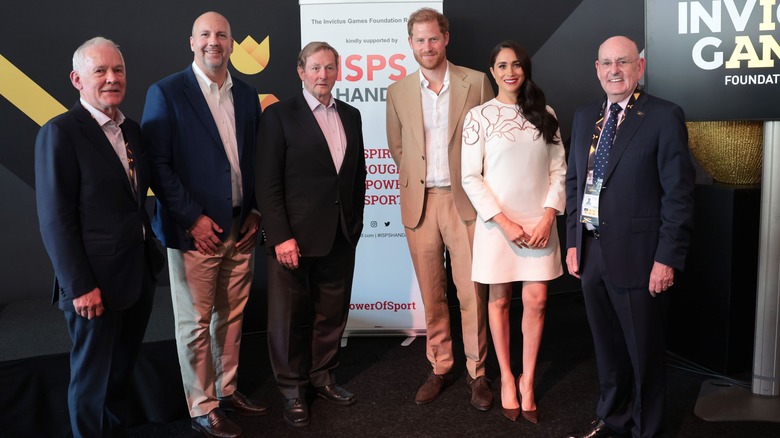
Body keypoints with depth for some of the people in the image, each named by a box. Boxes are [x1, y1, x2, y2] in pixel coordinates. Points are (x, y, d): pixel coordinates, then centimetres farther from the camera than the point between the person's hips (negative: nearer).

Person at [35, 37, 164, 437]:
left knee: (123, 369, 20)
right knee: (92, 375, 10)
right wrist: (80, 287, -18)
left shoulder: (132, 130, 9)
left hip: (139, 274, 7)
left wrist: (150, 253, 8)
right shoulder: (60, 133, -13)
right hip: (95, 282, -7)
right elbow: (56, 220, -16)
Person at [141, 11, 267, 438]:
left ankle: (227, 390, 31)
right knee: (195, 323, 6)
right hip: (196, 230, -5)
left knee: (232, 316, 14)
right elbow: (158, 164, -10)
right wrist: (193, 219, -14)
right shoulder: (166, 92, -5)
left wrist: (255, 211, 4)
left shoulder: (247, 95, 10)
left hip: (241, 227, 5)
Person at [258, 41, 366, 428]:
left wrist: (355, 223, 9)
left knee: (332, 313, 13)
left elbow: (358, 174, 14)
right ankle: (292, 390, 24)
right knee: (290, 316, 8)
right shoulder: (280, 115, -5)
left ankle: (322, 378, 32)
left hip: (341, 237, 5)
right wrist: (281, 236, -15)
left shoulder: (350, 115, 10)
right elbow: (268, 183, -10)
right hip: (295, 236, -4)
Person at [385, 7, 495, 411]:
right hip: (419, 203, 2)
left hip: (465, 200, -2)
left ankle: (476, 372, 16)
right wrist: (415, 180, 12)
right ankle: (439, 368, 22)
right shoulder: (398, 92, 6)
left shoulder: (476, 82, 0)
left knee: (471, 292, 2)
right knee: (431, 294, 9)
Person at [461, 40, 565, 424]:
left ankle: (528, 380, 19)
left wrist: (548, 215, -8)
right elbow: (471, 178, -6)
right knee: (499, 300, 8)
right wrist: (503, 221, -13)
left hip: (539, 222, 2)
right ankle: (507, 378, 24)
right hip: (497, 222, -2)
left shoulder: (544, 114, 6)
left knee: (536, 300, 3)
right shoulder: (479, 116, -3)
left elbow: (559, 170, 5)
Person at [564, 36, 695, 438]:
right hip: (591, 252, 5)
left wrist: (668, 258, -14)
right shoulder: (583, 118, 10)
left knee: (643, 349, 10)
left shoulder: (665, 117, -8)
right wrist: (572, 242, 10)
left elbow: (679, 193, -11)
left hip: (637, 256, -5)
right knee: (606, 345, 19)